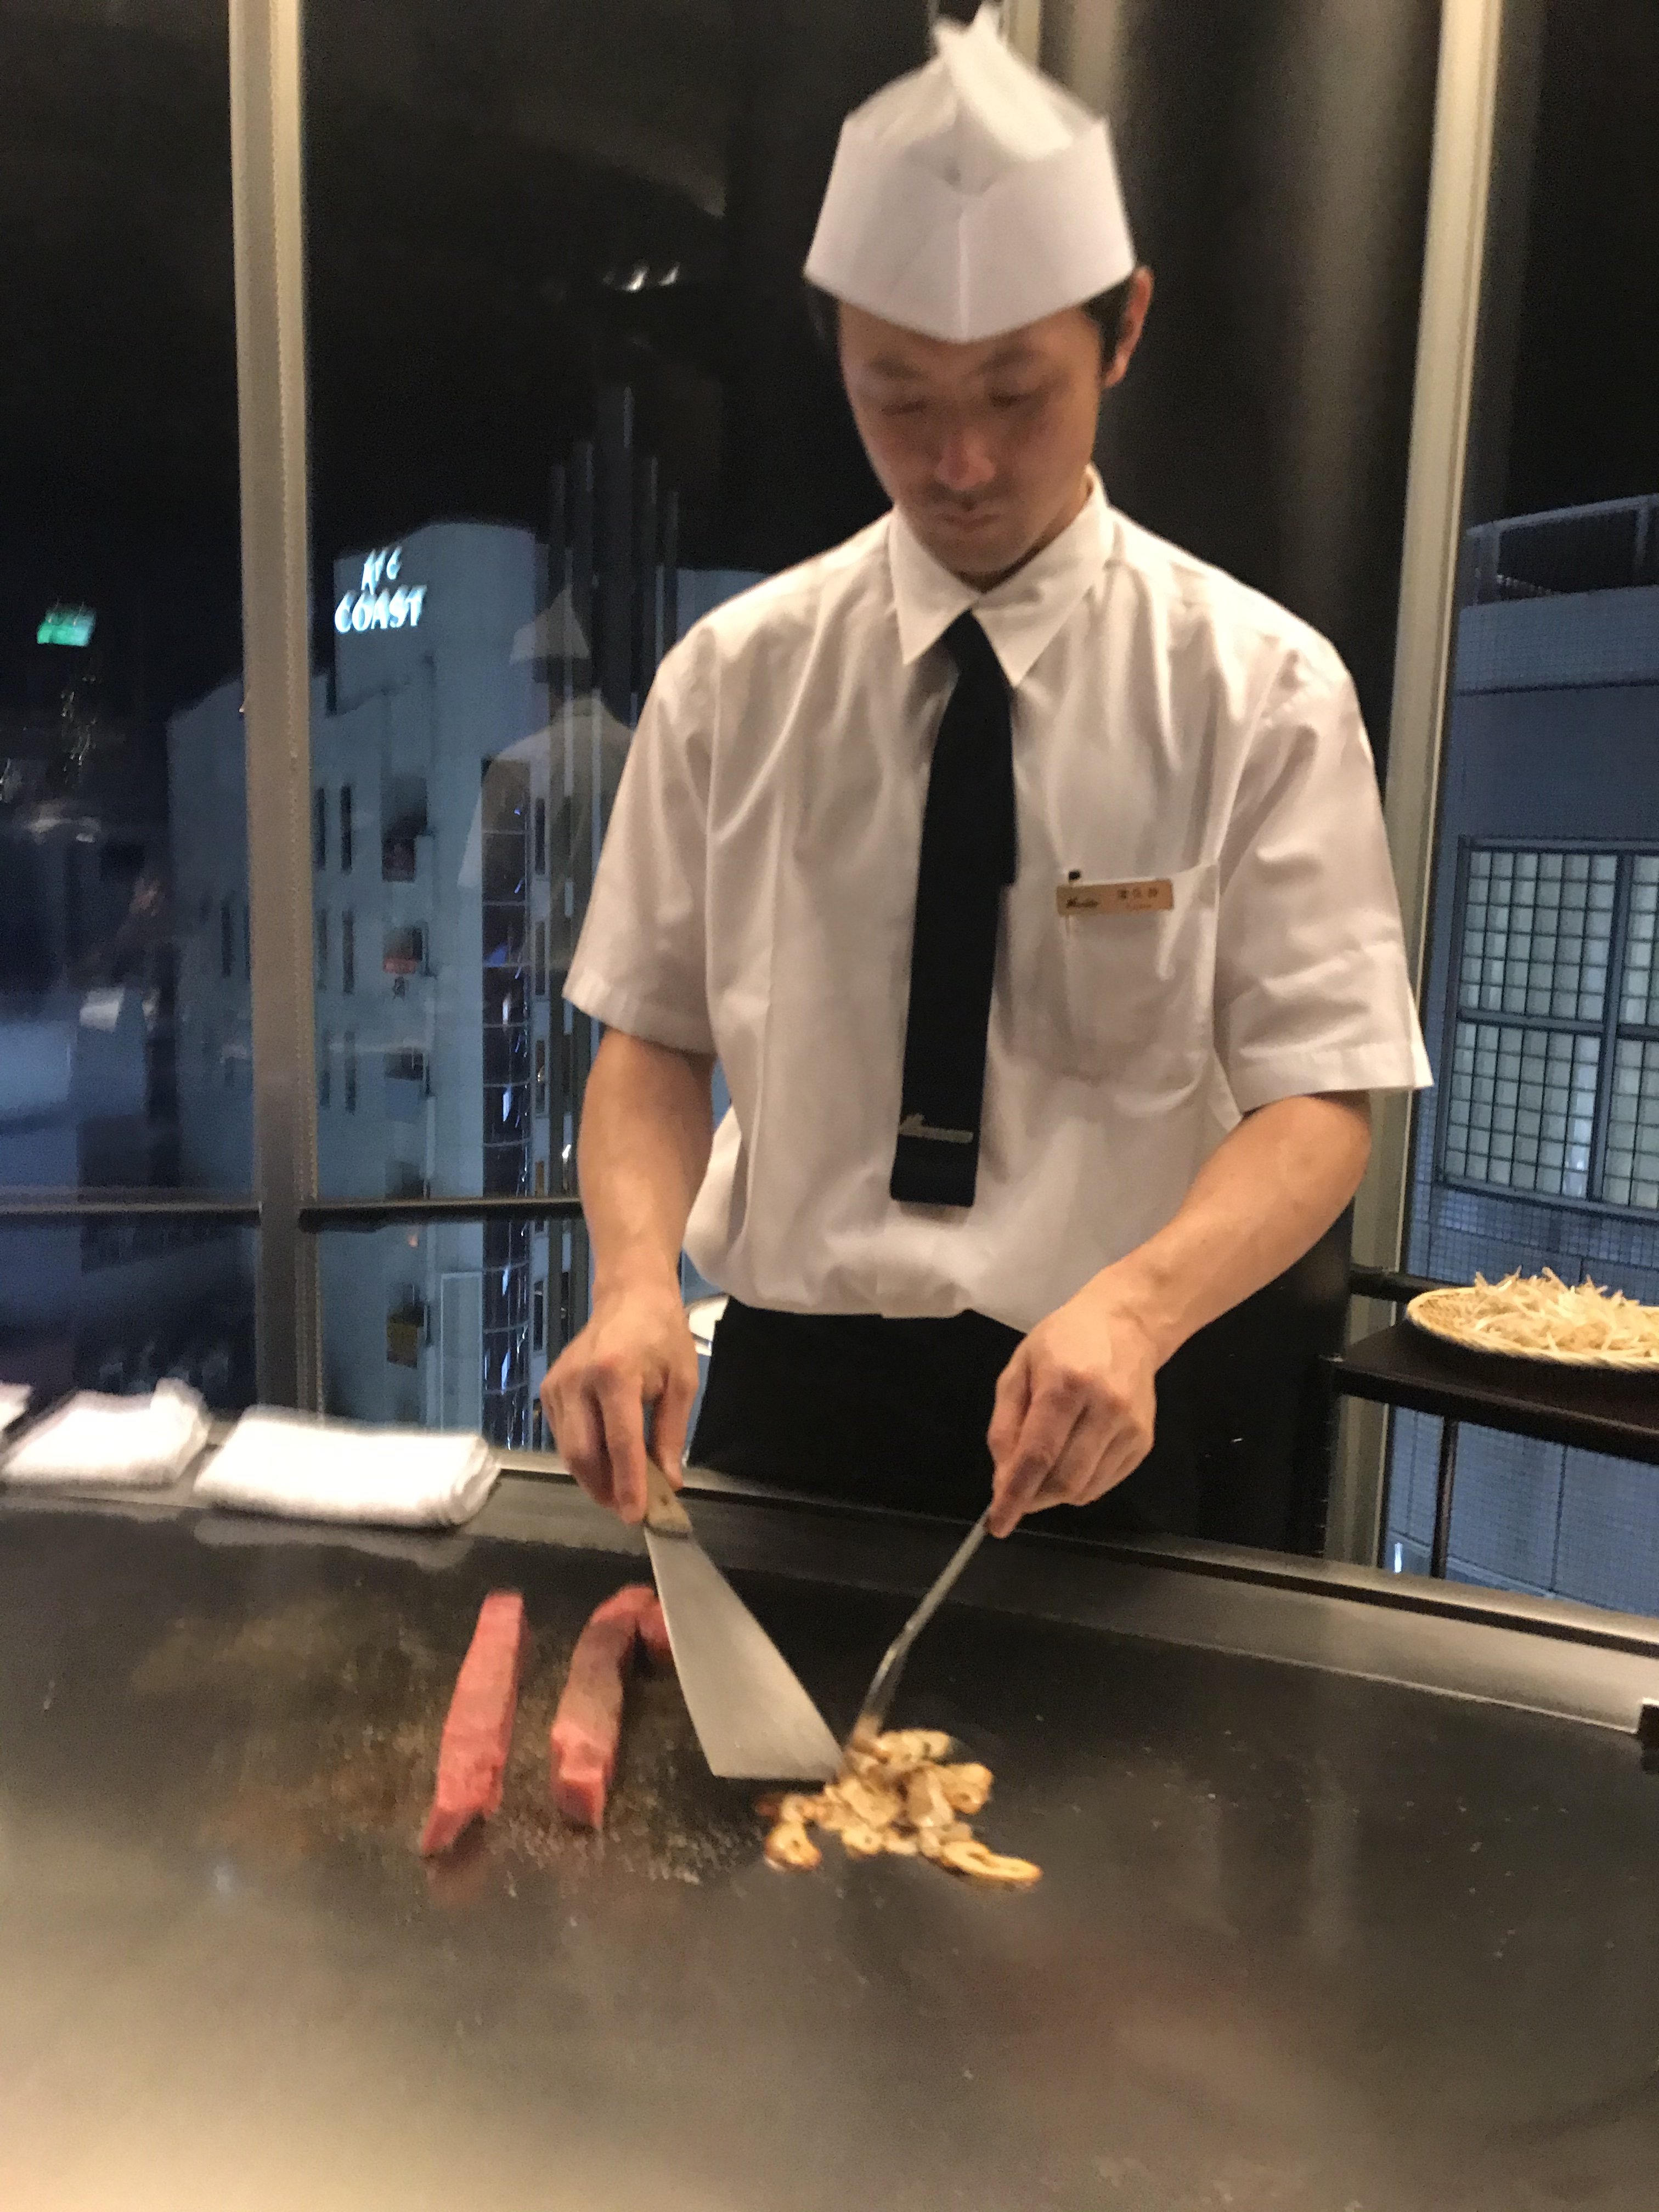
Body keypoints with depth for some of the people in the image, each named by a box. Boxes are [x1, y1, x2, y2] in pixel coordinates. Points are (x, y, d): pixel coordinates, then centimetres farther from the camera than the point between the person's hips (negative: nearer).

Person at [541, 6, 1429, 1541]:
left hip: (1099, 1415, -1)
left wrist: (1134, 1308, -29)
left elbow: (1322, 1099, -10)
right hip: (785, 1395, 2)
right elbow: (654, 1034, 0)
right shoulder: (734, 678, -2)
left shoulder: (1261, 691, -7)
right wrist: (637, 1275, -19)